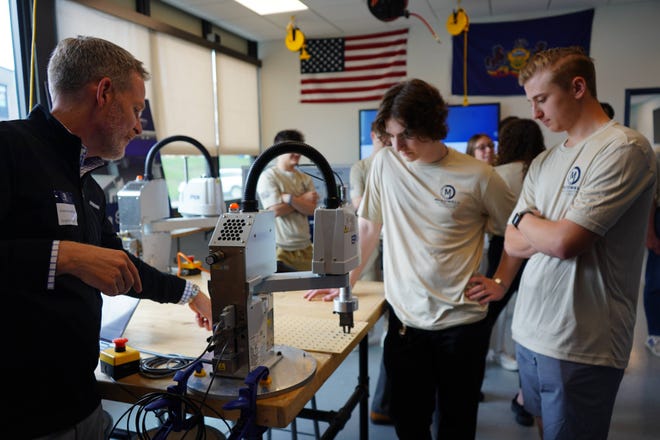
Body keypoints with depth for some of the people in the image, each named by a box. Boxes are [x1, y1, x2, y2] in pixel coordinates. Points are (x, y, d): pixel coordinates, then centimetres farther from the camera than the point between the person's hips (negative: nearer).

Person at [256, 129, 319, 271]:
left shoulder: (305, 179, 11)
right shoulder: (267, 177, -4)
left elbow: (312, 210, -2)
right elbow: (276, 210, -13)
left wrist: (290, 199, -16)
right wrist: (302, 200, -5)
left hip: (305, 247, 5)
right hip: (280, 248, -5)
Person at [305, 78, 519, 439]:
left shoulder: (477, 176, -7)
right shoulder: (385, 163, -1)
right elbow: (368, 226, 9)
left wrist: (501, 282, 2)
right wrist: (345, 280, 10)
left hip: (461, 321, -1)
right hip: (404, 317, 2)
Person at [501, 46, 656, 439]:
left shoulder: (624, 148, -12)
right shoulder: (543, 163, 11)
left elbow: (563, 241, -21)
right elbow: (513, 244, 6)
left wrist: (527, 220, -1)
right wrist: (552, 232, -11)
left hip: (580, 348, -7)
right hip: (530, 332, 7)